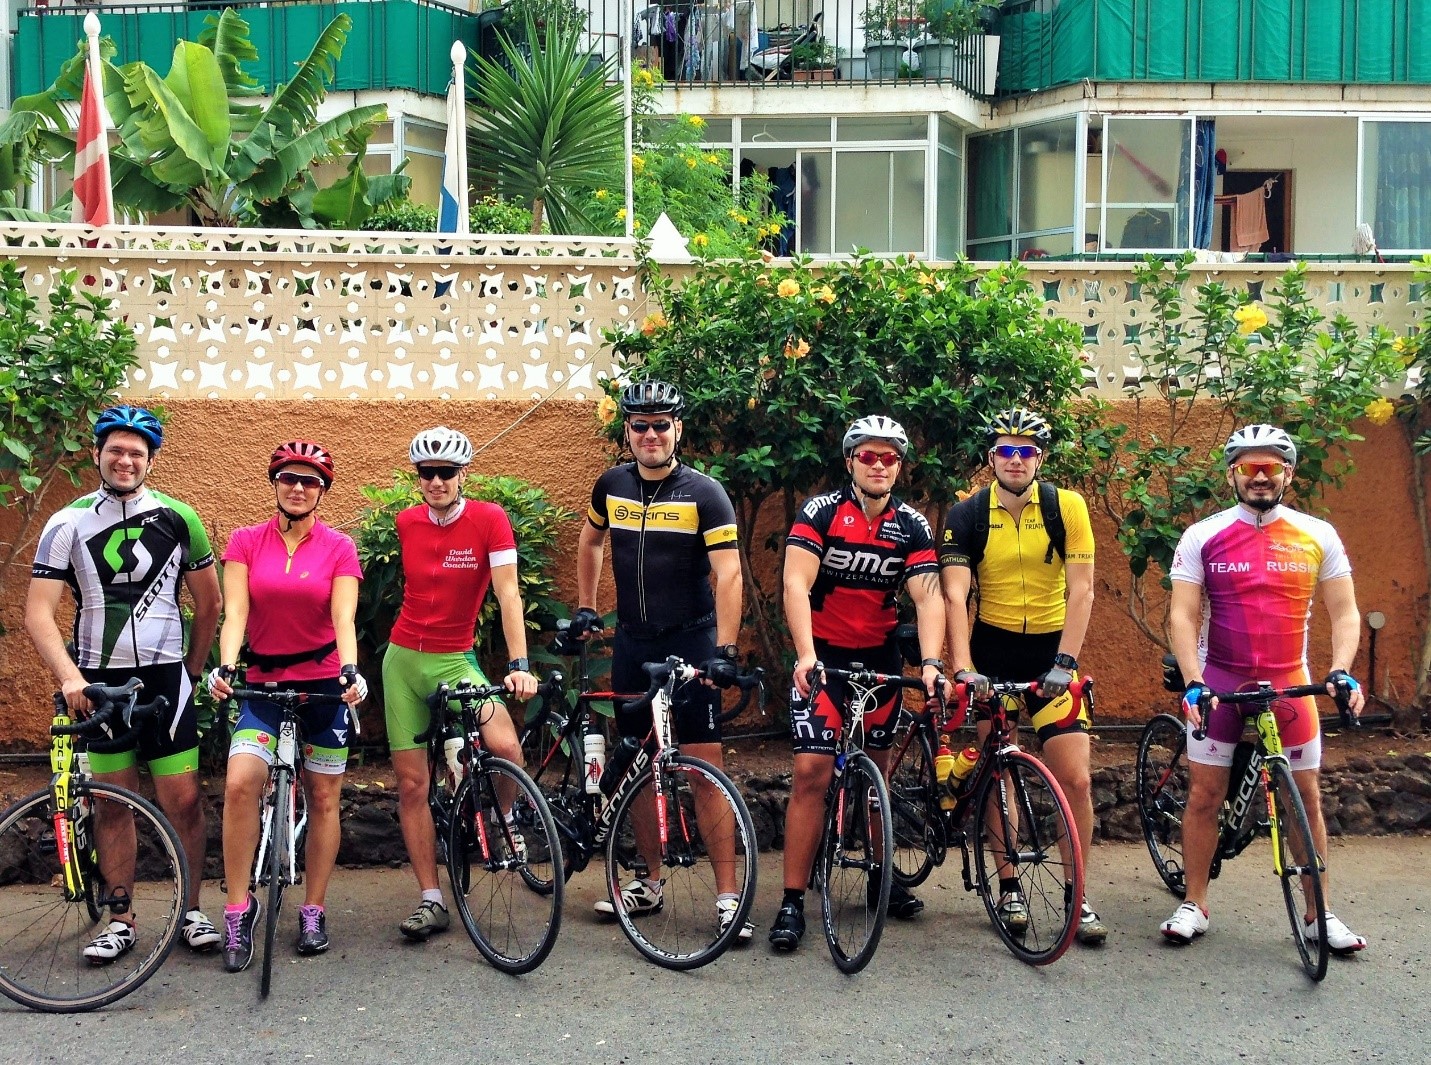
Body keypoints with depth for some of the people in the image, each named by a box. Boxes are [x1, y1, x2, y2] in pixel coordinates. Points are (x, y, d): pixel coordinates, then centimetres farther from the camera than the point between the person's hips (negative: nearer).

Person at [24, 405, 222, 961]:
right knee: (112, 805, 6)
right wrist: (69, 675, -21)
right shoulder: (68, 524, -1)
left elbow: (209, 602, 10)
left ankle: (191, 910, 10)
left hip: (164, 678, 0)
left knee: (183, 800, -3)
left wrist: (191, 671, 9)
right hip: (98, 682, 1)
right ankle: (119, 921, 14)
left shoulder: (178, 518, 1)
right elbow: (38, 610, -8)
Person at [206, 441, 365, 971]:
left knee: (323, 799, 6)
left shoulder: (339, 548, -1)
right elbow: (235, 612, -9)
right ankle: (238, 908, -8)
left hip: (325, 684, 0)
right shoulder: (246, 542, 1)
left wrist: (351, 671, -29)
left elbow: (343, 619, -11)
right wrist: (226, 666, -26)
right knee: (240, 784, -19)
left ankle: (313, 912, 19)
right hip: (264, 683, 0)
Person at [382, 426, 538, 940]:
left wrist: (519, 663, -27)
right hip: (404, 659, 3)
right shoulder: (406, 522, 1)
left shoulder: (489, 519, -11)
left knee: (506, 746, -26)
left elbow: (508, 593, -18)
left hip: (456, 660, -3)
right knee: (411, 783, 2)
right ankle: (431, 901, 11)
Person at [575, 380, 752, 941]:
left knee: (705, 768, -8)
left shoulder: (704, 493, -9)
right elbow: (589, 541, 24)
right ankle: (650, 880, 23)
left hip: (690, 642, -5)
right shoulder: (612, 485, 5)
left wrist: (724, 650, -24)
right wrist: (584, 609, 19)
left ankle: (727, 895, -5)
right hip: (632, 643, 5)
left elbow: (727, 573, -15)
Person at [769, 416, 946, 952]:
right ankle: (792, 901, -8)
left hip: (880, 656, 3)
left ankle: (881, 873, 32)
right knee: (812, 772, -12)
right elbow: (796, 585, -21)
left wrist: (930, 662, -29)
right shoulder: (821, 511, -12)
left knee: (877, 768, 12)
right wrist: (805, 655, -34)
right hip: (822, 654, -3)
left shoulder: (912, 526, -3)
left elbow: (928, 597, -13)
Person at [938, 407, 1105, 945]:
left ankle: (1078, 897, 5)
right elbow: (954, 595, -14)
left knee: (1075, 779, -6)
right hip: (992, 648, 1)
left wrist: (1064, 663, -19)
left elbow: (1080, 590, -10)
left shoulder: (1066, 507, -6)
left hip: (1052, 650, 0)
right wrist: (962, 668, -25)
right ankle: (1009, 886, 18)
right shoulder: (967, 515, -6)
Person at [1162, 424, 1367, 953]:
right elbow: (1183, 615, -6)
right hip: (1220, 683, -1)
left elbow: (1344, 612, 2)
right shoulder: (1202, 537, -3)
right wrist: (1193, 682, -19)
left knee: (1307, 799, 4)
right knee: (1204, 794, 2)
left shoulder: (1318, 536, 1)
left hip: (1289, 683, 1)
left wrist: (1341, 671, -15)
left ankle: (1320, 913, 14)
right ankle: (1193, 906, 14)